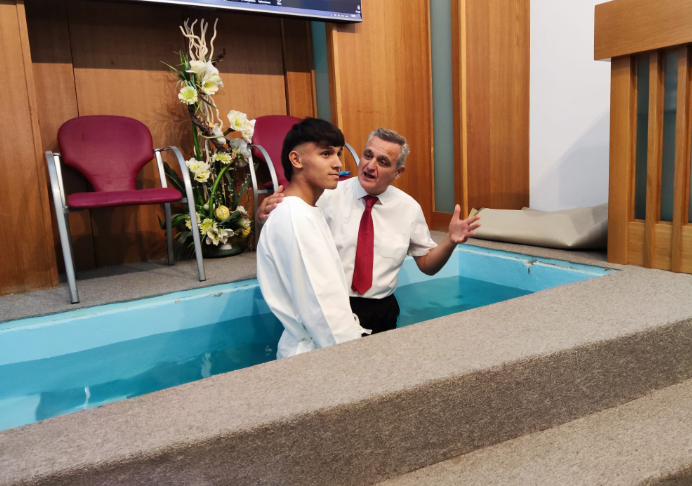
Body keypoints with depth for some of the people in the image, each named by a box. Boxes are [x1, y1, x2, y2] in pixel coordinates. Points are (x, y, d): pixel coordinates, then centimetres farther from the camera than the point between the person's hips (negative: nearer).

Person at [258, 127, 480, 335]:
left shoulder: (409, 208, 0)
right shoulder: (329, 196, -6)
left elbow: (427, 265, 7)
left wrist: (450, 241, -10)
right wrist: (267, 217, -27)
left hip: (382, 313, 2)